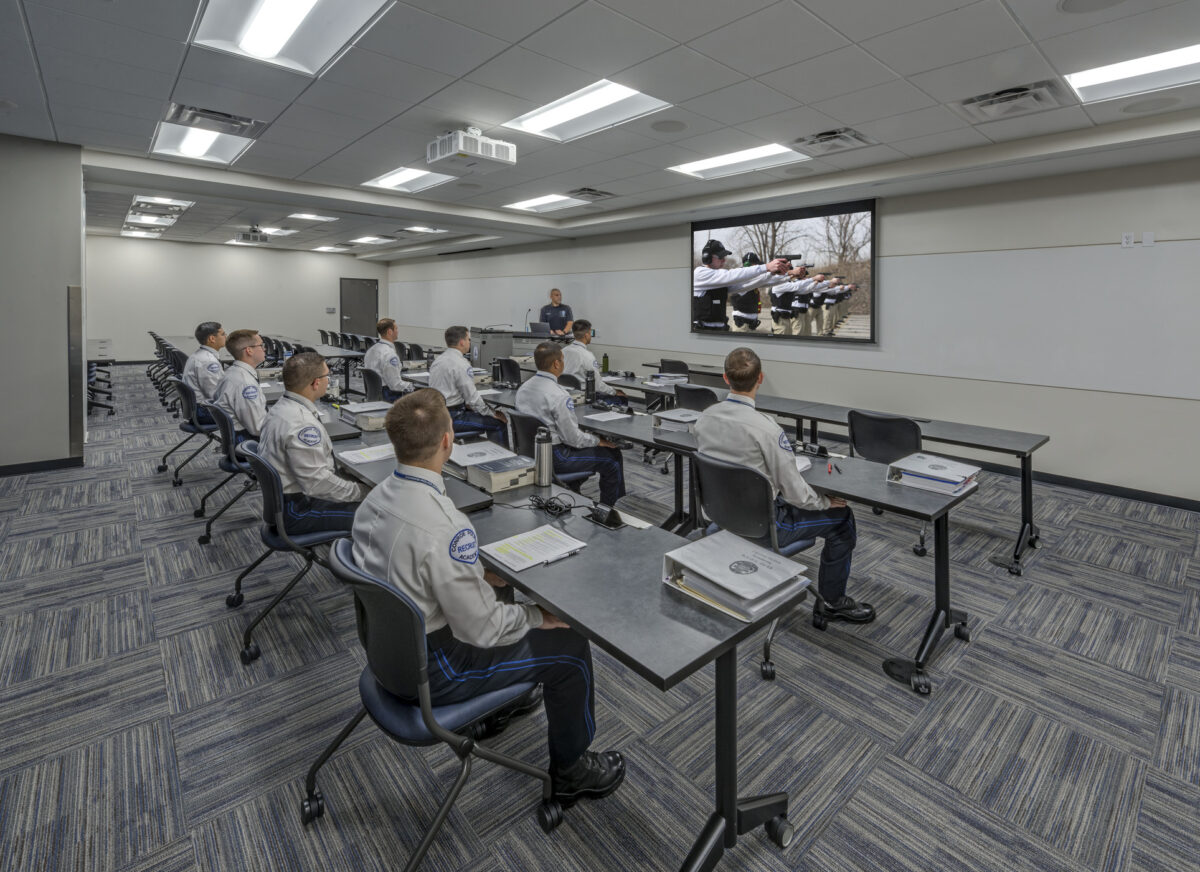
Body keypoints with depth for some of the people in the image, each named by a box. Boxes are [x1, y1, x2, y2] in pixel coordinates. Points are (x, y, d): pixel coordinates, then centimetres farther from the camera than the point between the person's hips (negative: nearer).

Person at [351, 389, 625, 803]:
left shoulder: (375, 497, -6)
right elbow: (479, 629, -26)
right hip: (431, 670, -8)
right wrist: (537, 616, -10)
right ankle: (571, 772, 22)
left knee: (500, 596, 28)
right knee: (570, 645, 0)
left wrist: (475, 573, 9)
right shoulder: (444, 527, -34)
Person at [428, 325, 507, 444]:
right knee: (499, 423, -9)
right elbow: (472, 397, -17)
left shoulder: (438, 359, 12)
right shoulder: (461, 364, -17)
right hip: (452, 417, -10)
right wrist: (493, 414, -4)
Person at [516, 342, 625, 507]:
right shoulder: (558, 395, -24)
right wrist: (599, 441, -3)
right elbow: (573, 438, -20)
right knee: (613, 457, 3)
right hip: (554, 457, -9)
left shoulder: (523, 388, 2)